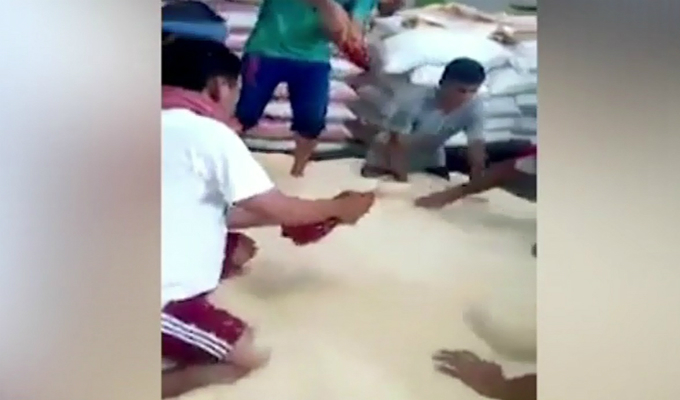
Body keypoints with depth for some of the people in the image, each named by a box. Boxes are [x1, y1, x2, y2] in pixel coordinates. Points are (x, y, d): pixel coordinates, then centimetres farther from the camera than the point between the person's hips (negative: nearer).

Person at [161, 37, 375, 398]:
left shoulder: (167, 126, 12)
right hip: (157, 299, -10)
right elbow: (278, 208, -8)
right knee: (250, 356, 0)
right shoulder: (208, 133, -16)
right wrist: (340, 207, 10)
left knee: (240, 250, 23)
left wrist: (294, 218, 17)